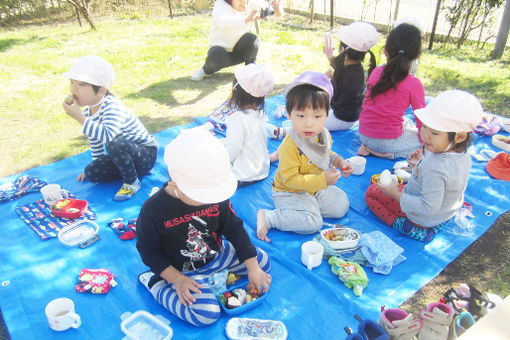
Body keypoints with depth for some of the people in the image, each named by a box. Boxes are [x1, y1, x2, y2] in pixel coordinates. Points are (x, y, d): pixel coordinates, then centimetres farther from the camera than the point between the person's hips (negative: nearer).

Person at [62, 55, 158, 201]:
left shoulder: (112, 107, -27)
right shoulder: (88, 111, 1)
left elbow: (109, 137, -47)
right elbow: (94, 140, 17)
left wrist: (80, 118, -44)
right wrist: (98, 166, 20)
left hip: (147, 154, -8)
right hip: (124, 155, 9)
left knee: (115, 144, -36)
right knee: (90, 173, -6)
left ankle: (132, 181, -11)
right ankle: (133, 170, 11)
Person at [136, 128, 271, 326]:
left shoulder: (216, 195, -14)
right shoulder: (153, 210, -26)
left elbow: (235, 229, -4)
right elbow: (148, 251, -13)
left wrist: (253, 268, -5)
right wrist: (177, 279, -20)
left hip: (218, 254, 5)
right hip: (185, 270, -5)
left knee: (262, 261, 6)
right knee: (206, 315, -22)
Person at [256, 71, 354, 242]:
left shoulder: (325, 135, -5)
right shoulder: (290, 146, -31)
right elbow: (290, 179, -28)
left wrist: (339, 161, -1)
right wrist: (322, 180, -32)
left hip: (316, 188, 8)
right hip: (289, 193, -8)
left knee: (341, 205, 3)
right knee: (312, 222, -24)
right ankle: (267, 217, -13)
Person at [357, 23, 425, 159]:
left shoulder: (376, 71, -1)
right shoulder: (414, 84, -14)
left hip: (363, 135, 6)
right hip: (388, 142, -6)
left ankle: (369, 147, 9)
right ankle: (386, 153, -1)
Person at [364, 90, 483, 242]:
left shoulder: (435, 167, -41)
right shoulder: (463, 155, -12)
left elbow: (429, 207, -35)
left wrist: (396, 195, -28)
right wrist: (421, 164, 4)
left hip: (423, 219, -9)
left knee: (371, 191, 2)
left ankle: (399, 224, -5)